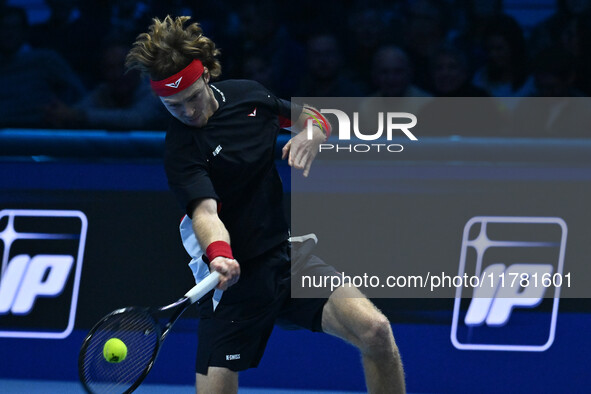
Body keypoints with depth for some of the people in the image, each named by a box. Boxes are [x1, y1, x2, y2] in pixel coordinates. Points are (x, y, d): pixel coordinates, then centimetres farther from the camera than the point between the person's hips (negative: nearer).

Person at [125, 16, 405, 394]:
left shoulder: (248, 93, 3)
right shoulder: (181, 151, -13)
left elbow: (304, 114, 20)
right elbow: (204, 211, -28)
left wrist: (313, 133, -4)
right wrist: (219, 256, -49)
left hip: (291, 255, 4)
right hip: (236, 275, -4)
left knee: (375, 330, -19)